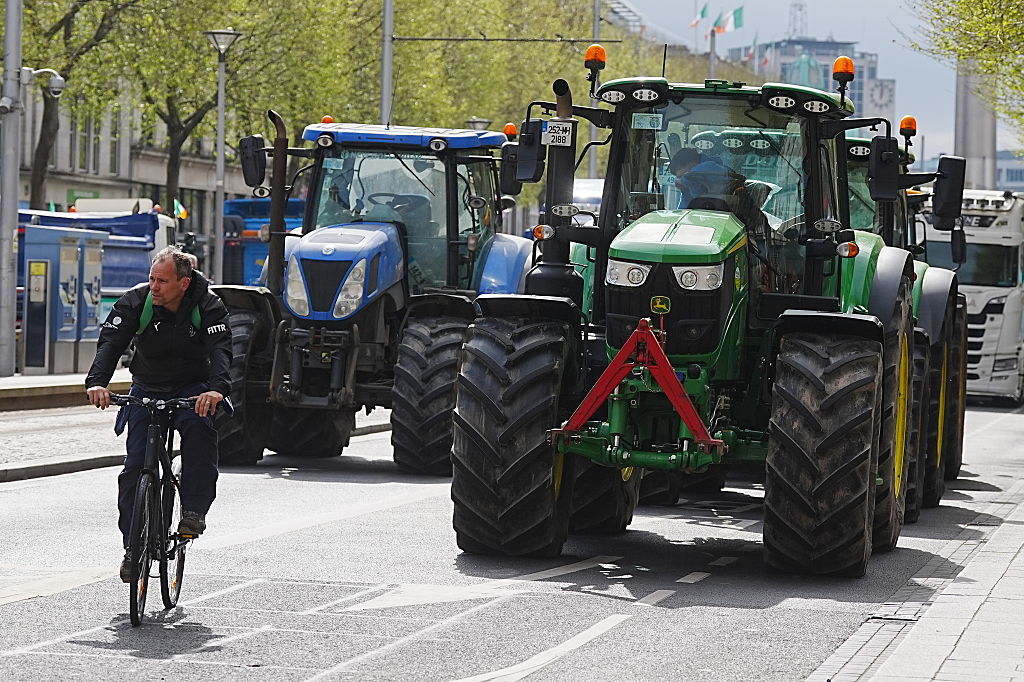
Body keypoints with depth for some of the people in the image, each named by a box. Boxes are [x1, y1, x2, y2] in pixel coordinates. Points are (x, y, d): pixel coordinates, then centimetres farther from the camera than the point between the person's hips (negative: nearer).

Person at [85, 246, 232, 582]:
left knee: (199, 428, -34)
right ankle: (132, 548, 3)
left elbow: (220, 349, -32)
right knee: (135, 465, -8)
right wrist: (97, 381, -46)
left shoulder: (208, 307, -18)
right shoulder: (135, 302, -15)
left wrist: (217, 388, -53)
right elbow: (110, 341, -27)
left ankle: (194, 510, -23)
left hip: (192, 390, -1)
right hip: (146, 390, 2)